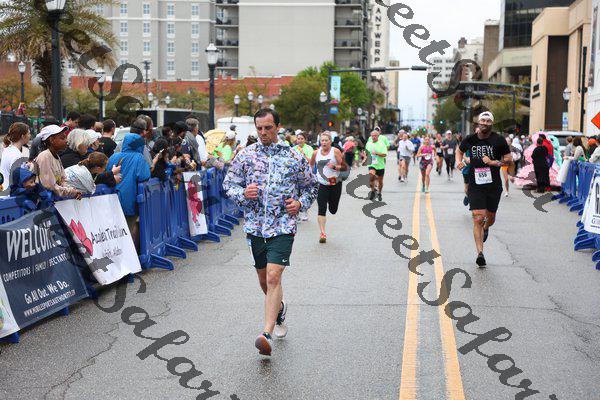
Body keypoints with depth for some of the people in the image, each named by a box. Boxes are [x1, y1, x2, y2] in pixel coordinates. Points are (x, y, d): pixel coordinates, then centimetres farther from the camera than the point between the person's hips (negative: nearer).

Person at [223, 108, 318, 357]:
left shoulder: (293, 157, 3)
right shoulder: (245, 155, 5)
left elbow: (311, 186, 14)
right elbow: (228, 184, 9)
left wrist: (300, 203, -3)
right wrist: (243, 193, -11)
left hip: (283, 226, -3)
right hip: (255, 225, 3)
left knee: (273, 277, -17)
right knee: (263, 279, 16)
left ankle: (267, 334, -20)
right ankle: (279, 309, 46)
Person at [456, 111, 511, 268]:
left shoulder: (498, 140, -5)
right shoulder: (470, 139, 0)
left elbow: (508, 159, 1)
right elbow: (460, 151, 20)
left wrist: (493, 162, -14)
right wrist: (459, 161, 0)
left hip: (494, 185, 1)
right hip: (475, 185, -1)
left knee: (490, 217, 16)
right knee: (478, 218, -11)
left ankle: (486, 228, 53)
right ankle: (480, 253, -7)